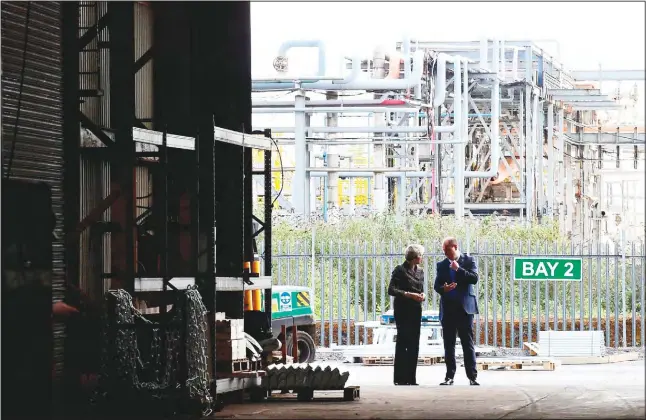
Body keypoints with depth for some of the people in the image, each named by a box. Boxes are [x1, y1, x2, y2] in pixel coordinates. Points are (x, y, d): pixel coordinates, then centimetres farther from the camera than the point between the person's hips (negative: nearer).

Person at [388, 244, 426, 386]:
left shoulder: (419, 272, 14)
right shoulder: (400, 270, -7)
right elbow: (391, 290, -12)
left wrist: (422, 295, -1)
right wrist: (409, 294, -21)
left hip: (416, 311, 6)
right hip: (403, 311, -6)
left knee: (414, 345, 4)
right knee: (402, 343, -5)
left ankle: (411, 378, 8)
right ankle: (400, 378, -2)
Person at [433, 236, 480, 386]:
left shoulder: (468, 261, 3)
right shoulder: (442, 265, 11)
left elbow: (474, 279, -9)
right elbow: (436, 285, 9)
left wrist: (458, 269, -14)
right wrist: (443, 289, -13)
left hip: (465, 307, -3)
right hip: (447, 308, 3)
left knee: (468, 343, -3)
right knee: (449, 344, 4)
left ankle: (472, 376, -2)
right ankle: (449, 376, 8)